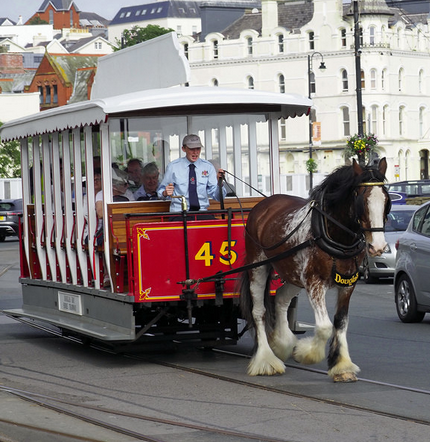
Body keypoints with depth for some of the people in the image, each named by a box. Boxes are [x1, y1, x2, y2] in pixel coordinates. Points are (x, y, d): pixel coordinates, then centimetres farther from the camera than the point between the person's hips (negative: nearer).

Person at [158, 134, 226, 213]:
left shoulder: (208, 167, 9)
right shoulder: (173, 167, 6)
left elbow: (217, 197, 5)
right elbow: (161, 191, 12)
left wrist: (219, 182, -15)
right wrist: (165, 193, -12)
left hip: (202, 212, 1)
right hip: (179, 212, -1)